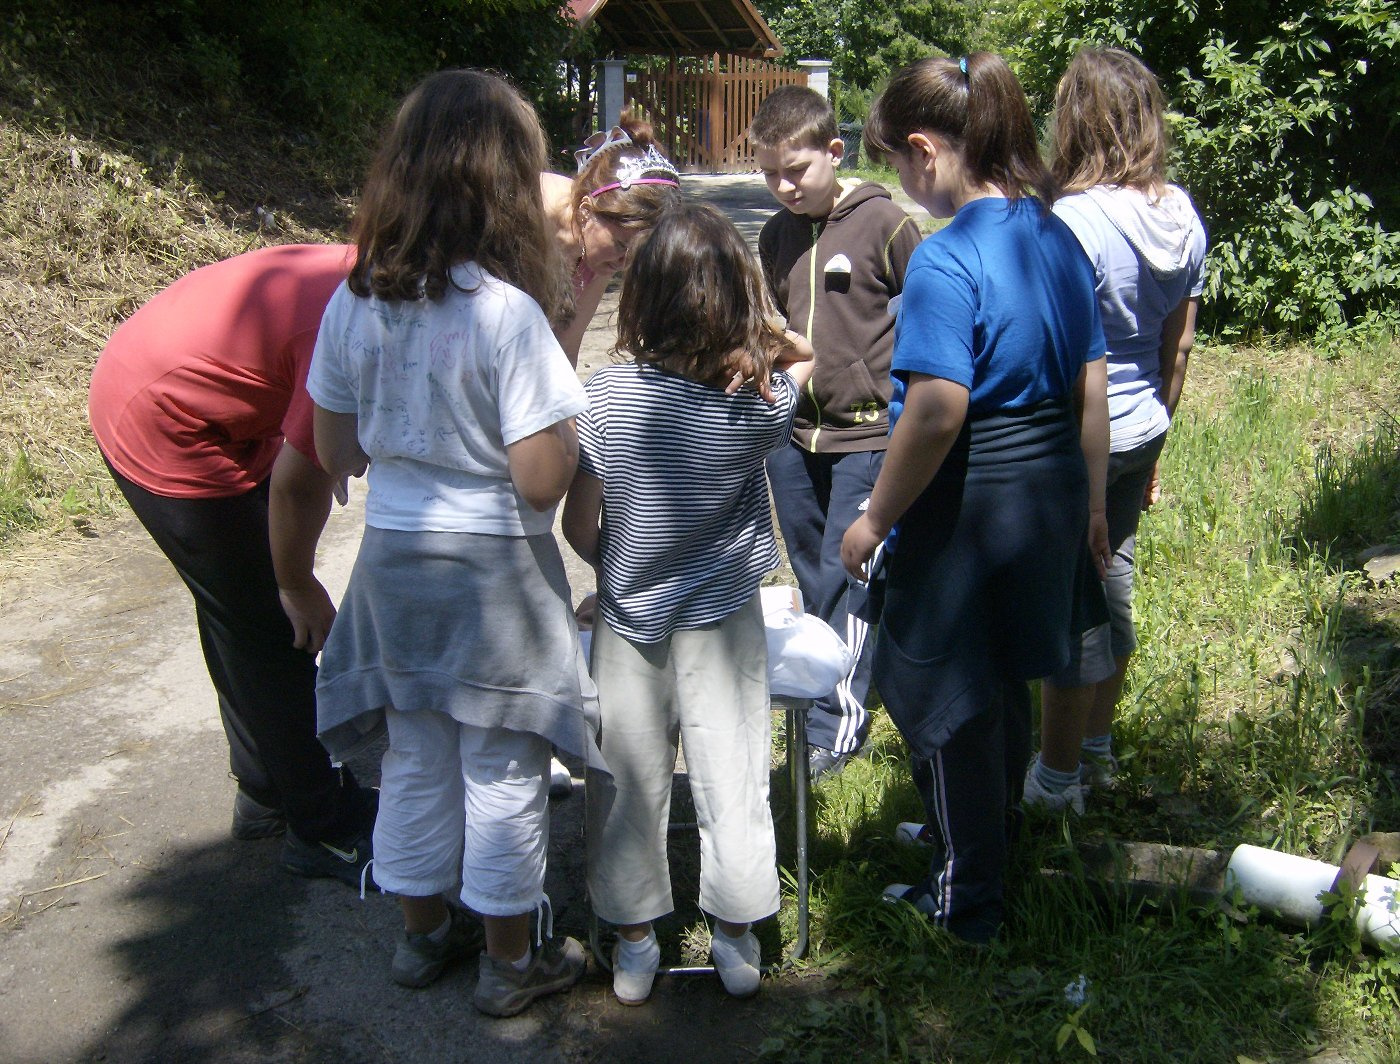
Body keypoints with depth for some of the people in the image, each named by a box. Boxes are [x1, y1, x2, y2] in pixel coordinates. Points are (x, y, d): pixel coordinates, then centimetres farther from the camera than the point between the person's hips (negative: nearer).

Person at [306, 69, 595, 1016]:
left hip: (393, 557, 6)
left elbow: (338, 451, 6)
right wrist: (571, 417, -2)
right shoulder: (508, 310, -20)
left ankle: (425, 933, 39)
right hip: (493, 573, -5)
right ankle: (512, 961, 29)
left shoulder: (355, 301, -3)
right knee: (501, 772, 11)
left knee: (416, 757, 21)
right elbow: (541, 481, -20)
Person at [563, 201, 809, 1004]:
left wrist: (619, 572, 7)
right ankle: (737, 940, 28)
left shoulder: (610, 395, -16)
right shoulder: (768, 399, -15)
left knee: (629, 783, 14)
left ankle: (635, 945, 28)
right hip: (722, 620, 0)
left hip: (629, 617, 0)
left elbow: (579, 528, -9)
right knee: (731, 781, 13)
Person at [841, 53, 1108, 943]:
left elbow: (938, 411, -27)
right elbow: (1093, 385, 9)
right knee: (1005, 686, 24)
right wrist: (1090, 498, 19)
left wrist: (876, 518, -16)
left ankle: (968, 897, 27)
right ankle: (989, 843, 45)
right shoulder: (1059, 238, 4)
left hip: (968, 508, -8)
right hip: (1052, 495, 8)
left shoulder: (946, 261, -21)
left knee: (942, 700, 10)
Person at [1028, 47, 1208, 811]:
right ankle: (1098, 748, 37)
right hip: (1142, 432, 8)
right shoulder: (1181, 215, 3)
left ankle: (1058, 775, 19)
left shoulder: (1075, 222, -21)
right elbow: (1179, 344, 11)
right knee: (1113, 584, 20)